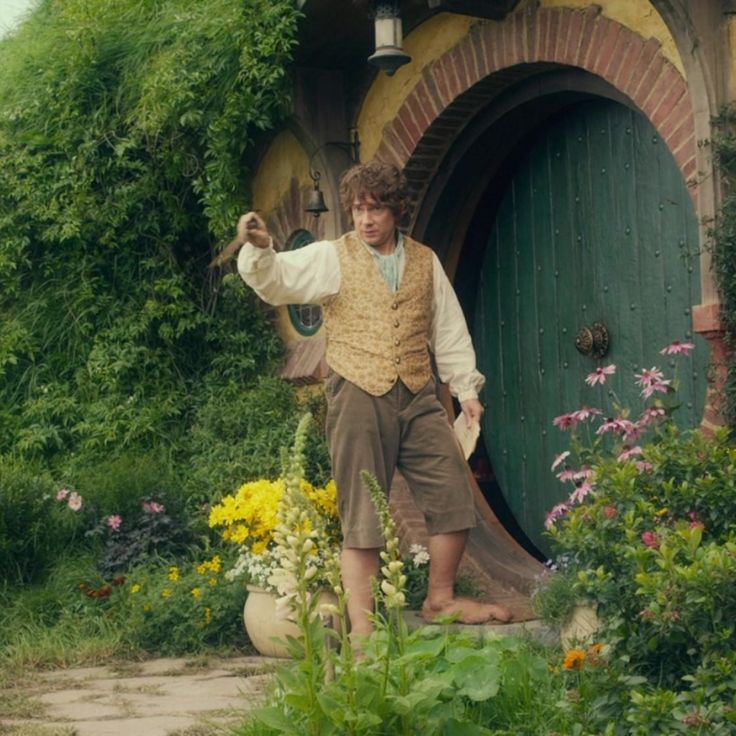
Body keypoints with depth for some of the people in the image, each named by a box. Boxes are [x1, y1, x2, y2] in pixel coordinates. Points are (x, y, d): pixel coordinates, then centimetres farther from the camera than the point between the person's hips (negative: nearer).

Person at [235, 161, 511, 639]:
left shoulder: (425, 261, 14)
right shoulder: (332, 258, 3)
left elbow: (450, 331, 18)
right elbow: (278, 281, -13)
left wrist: (466, 388, 12)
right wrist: (260, 249, -33)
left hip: (418, 398, 4)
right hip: (359, 397, -4)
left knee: (455, 494, 4)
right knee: (363, 511, 0)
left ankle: (441, 600, 23)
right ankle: (362, 627, 6)